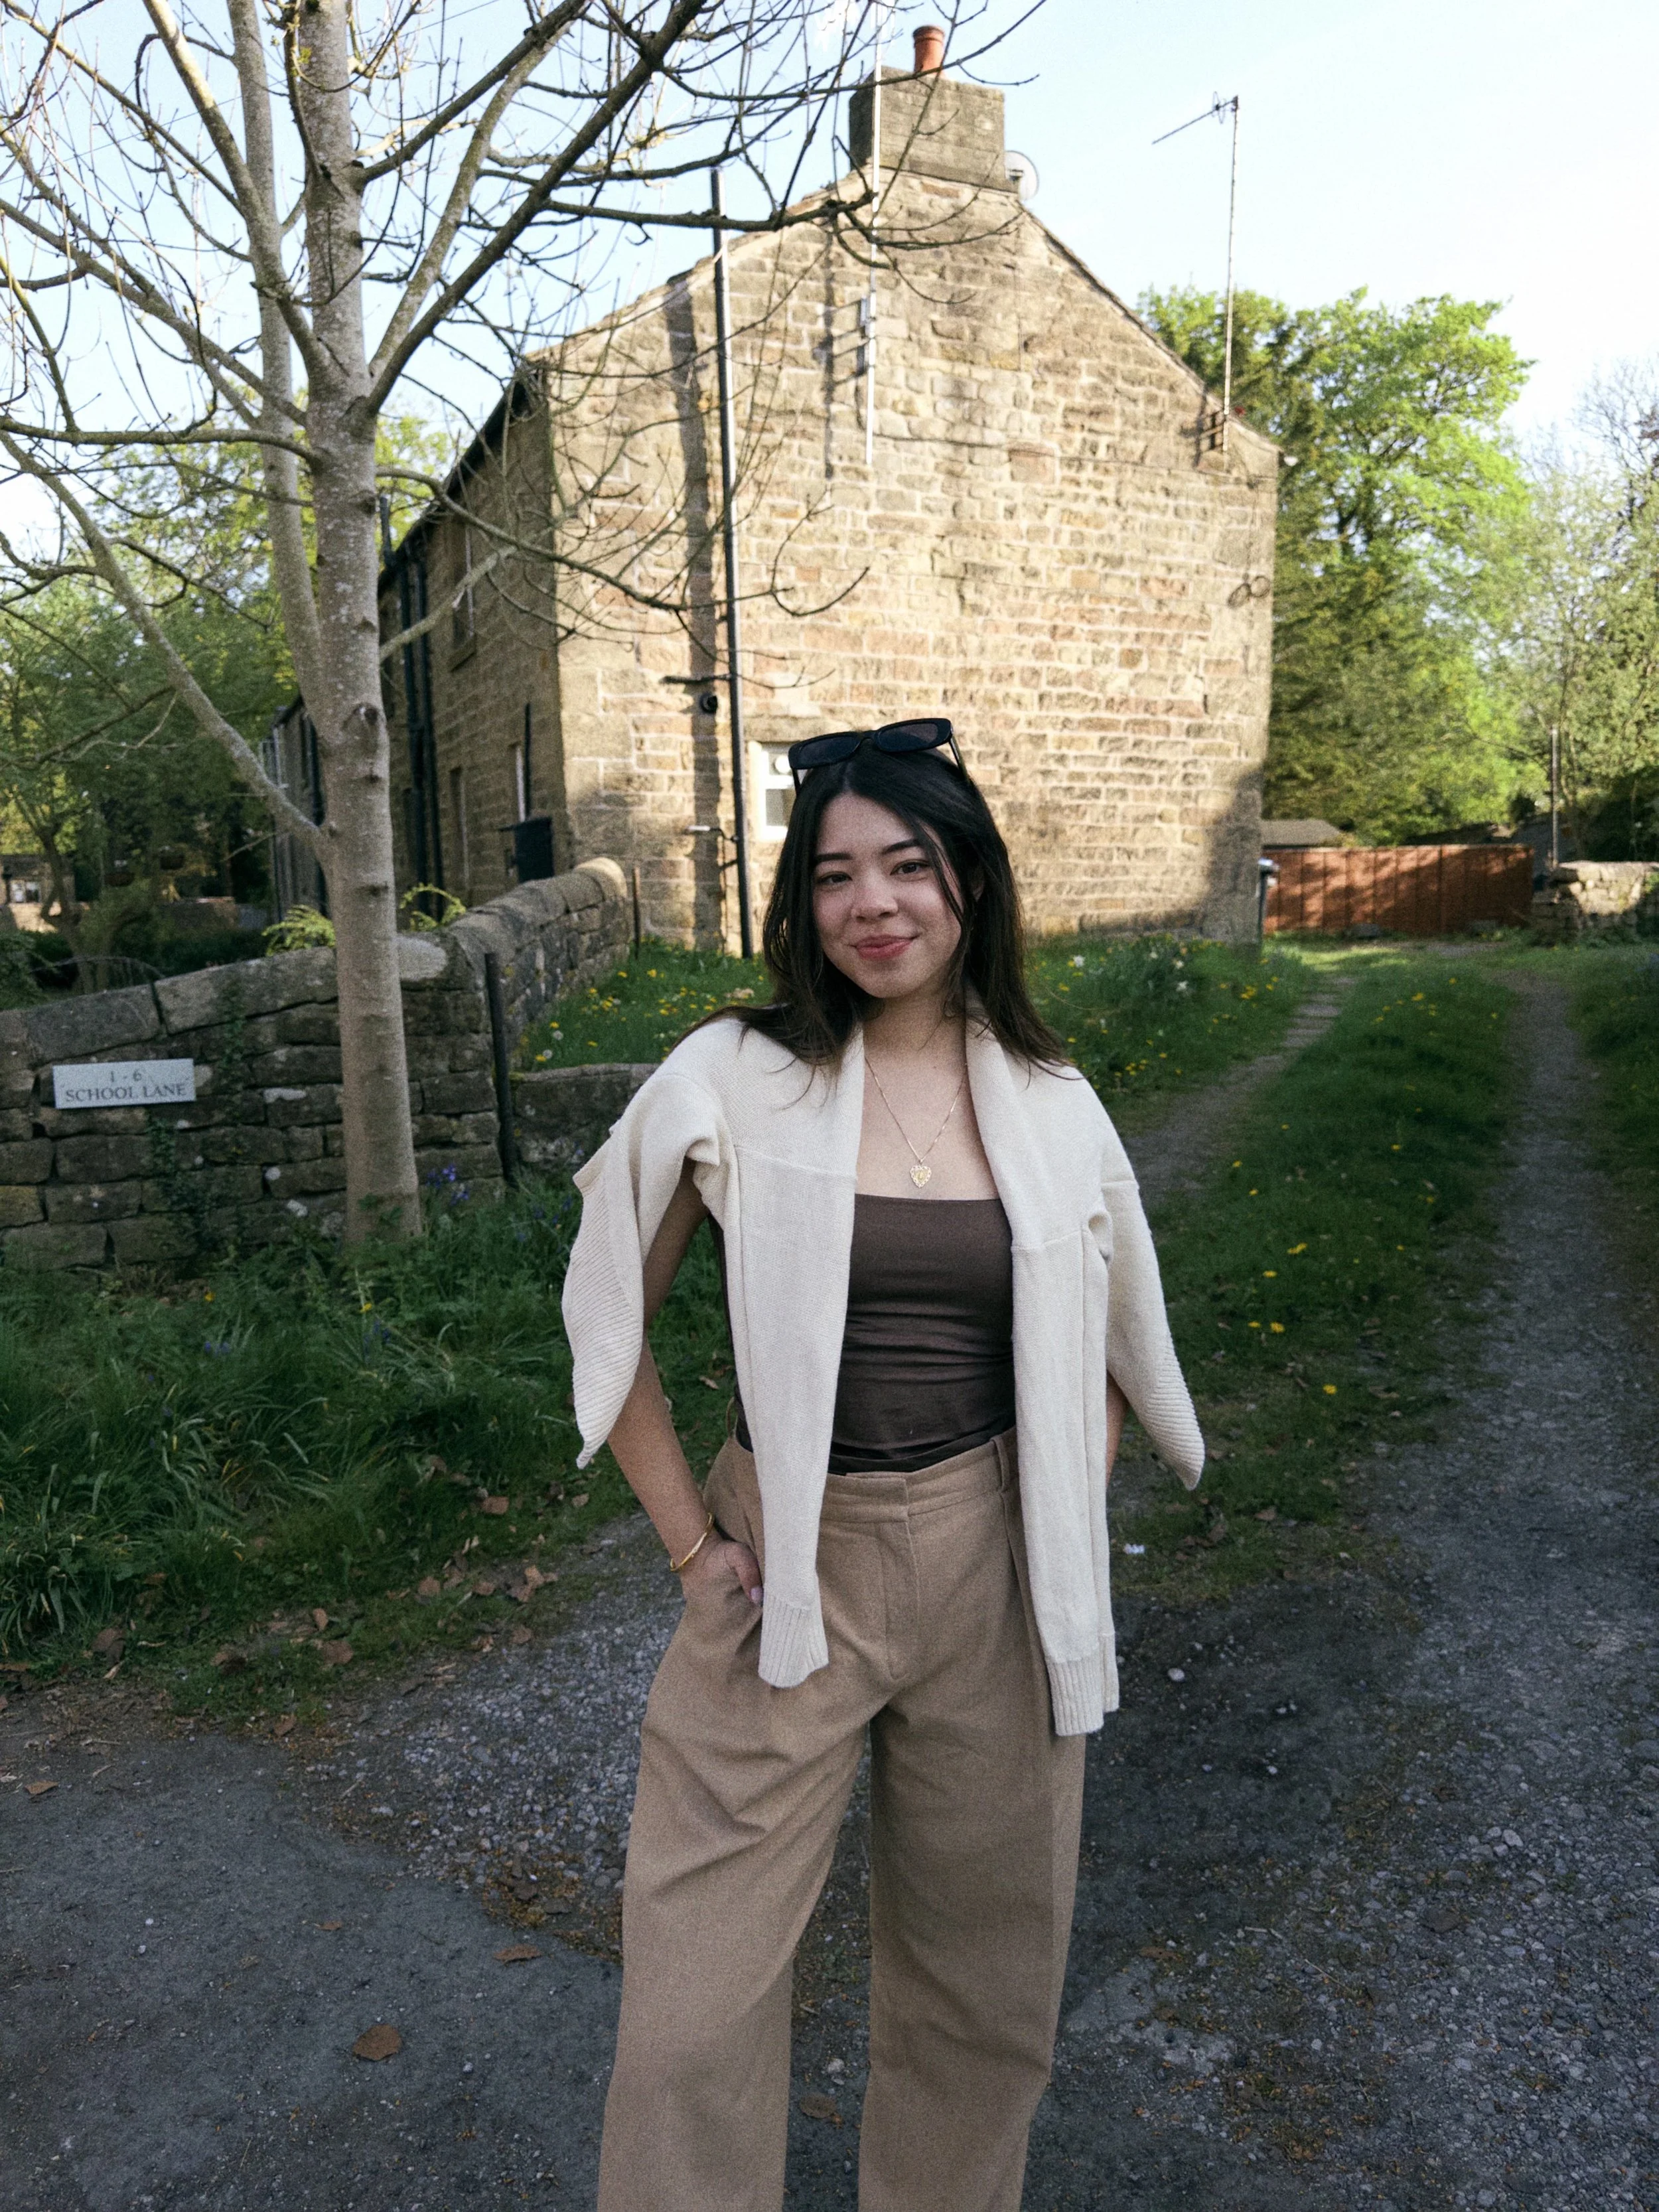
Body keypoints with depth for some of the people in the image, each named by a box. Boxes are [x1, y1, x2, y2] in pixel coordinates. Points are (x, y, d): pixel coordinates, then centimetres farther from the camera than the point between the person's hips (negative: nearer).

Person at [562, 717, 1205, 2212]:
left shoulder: (1053, 1106, -1)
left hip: (995, 1576, 3)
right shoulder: (729, 1080, -8)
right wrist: (690, 1538, -3)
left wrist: (1066, 1518, 4)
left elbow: (1114, 1345, 13)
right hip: (787, 1569, -2)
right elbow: (609, 1316, -1)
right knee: (700, 1992, 5)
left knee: (983, 1967, 21)